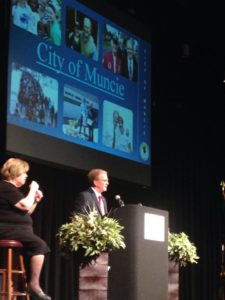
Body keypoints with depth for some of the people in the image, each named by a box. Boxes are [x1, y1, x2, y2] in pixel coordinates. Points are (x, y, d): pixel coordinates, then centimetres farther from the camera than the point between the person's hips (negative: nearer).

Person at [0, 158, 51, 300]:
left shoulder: (12, 189, 22)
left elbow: (26, 211, 26)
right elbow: (25, 206, -21)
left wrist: (36, 200, 12)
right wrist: (32, 190, -7)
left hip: (15, 229, 11)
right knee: (40, 245, -21)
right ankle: (34, 285, -21)